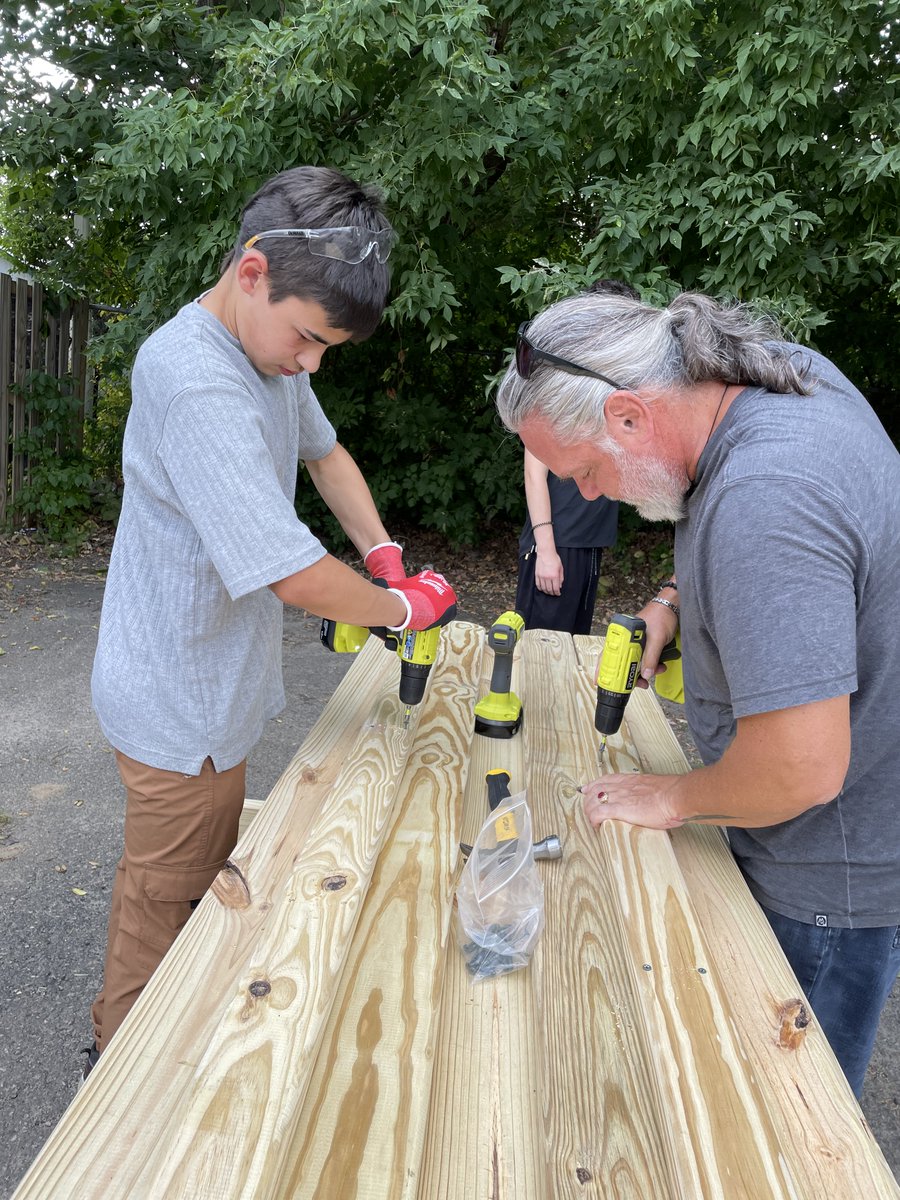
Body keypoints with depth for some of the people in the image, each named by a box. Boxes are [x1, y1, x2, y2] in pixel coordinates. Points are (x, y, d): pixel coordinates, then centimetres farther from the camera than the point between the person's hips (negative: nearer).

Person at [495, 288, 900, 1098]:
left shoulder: (760, 501, -36)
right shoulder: (792, 372, -4)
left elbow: (800, 769, -35)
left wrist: (673, 799, -16)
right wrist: (679, 597, 1)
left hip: (833, 873, -9)